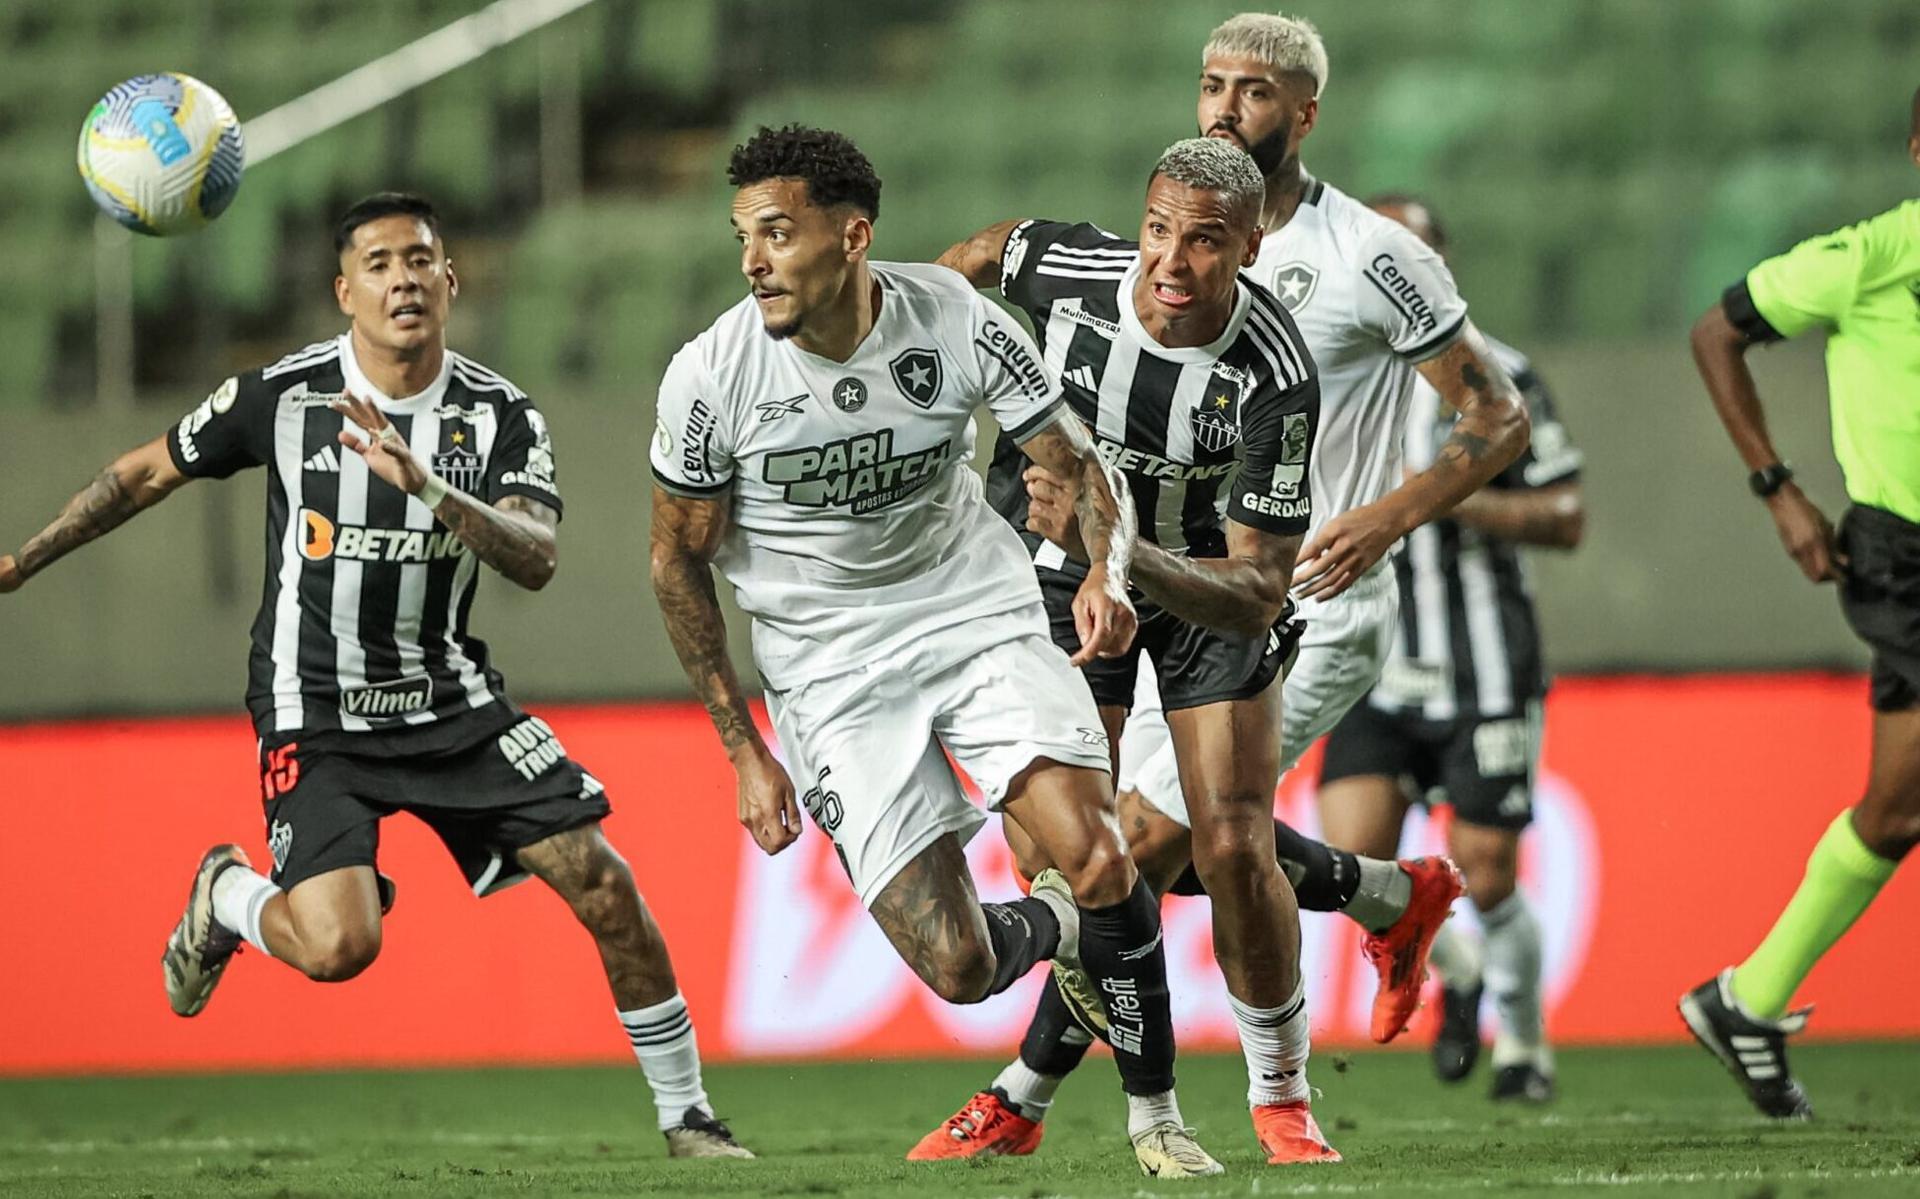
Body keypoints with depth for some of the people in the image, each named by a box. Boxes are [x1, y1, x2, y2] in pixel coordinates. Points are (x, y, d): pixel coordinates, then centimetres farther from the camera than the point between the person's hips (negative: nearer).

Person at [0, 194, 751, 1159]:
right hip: (314, 714, -3)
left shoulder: (499, 416, -5)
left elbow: (536, 561, -20)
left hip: (452, 701, 3)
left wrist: (426, 485, -35)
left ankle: (687, 1118, 9)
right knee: (338, 945, -23)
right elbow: (146, 474, 6)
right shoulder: (282, 395, -8)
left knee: (605, 886, -7)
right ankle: (228, 897, 14)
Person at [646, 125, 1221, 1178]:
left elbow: (1080, 465, -3)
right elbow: (679, 563, -3)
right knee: (958, 969, -12)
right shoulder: (711, 377, -17)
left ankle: (1153, 1109, 6)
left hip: (978, 608, 1)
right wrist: (744, 752, -3)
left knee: (1098, 864, -20)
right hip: (831, 669, -1)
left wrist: (1106, 571, -25)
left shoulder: (958, 323, -16)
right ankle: (1052, 931, 27)